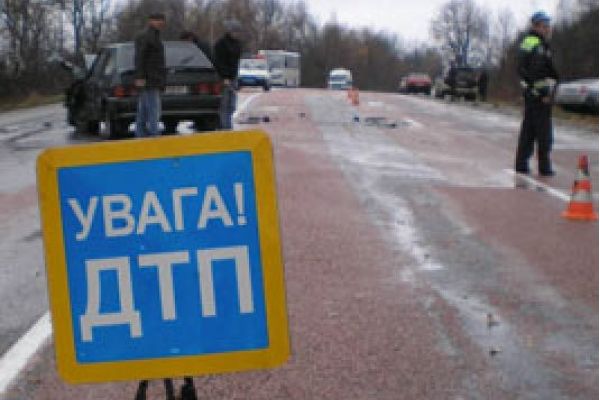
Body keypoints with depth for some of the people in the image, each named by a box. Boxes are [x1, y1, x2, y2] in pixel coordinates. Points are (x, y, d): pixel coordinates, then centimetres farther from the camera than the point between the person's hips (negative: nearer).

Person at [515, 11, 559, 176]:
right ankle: (544, 167, 1)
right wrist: (545, 92, -23)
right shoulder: (538, 45, -16)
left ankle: (521, 164, 14)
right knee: (544, 131, -3)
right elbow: (536, 70, -24)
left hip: (530, 91, 10)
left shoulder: (527, 42, 15)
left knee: (528, 130, 12)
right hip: (540, 93, -10)